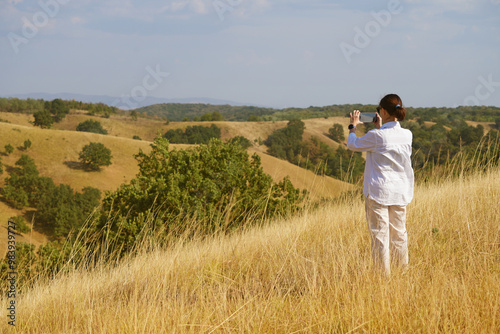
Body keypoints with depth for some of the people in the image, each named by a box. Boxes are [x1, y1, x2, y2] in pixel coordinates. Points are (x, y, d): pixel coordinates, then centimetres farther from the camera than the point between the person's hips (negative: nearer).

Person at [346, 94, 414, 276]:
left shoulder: (376, 136, -16)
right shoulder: (407, 135, -1)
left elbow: (352, 145, 1)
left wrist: (353, 126, 17)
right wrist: (380, 127, 25)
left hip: (378, 191, -5)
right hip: (400, 191, 5)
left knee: (380, 234, 1)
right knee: (399, 233, 14)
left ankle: (384, 274, 3)